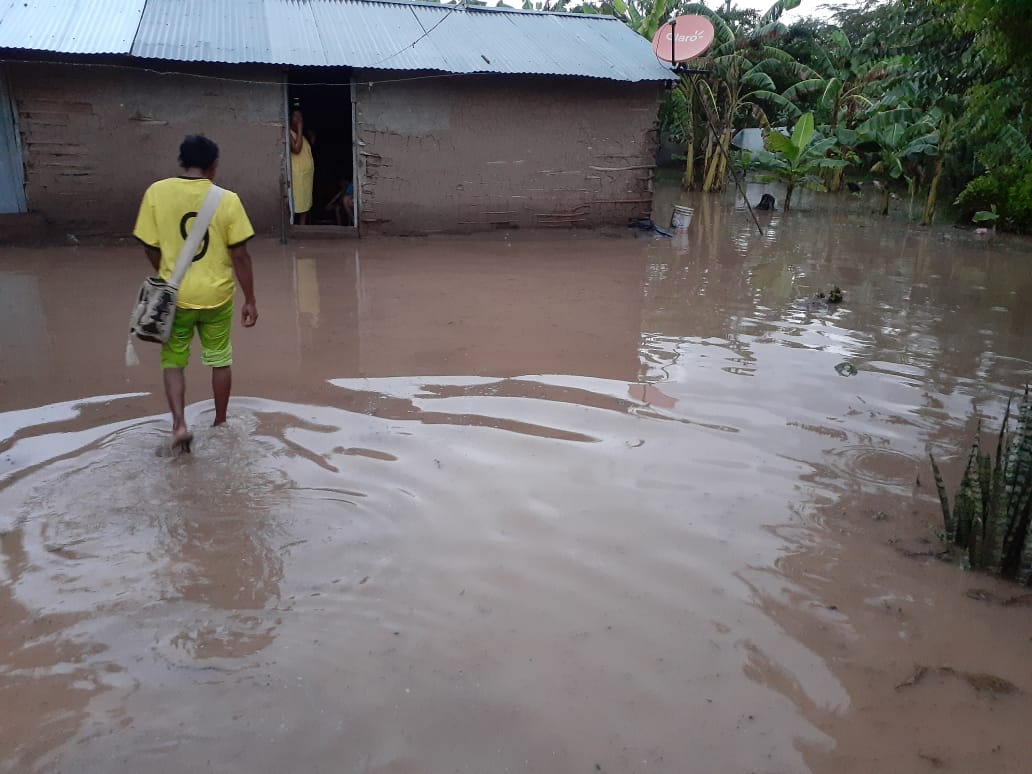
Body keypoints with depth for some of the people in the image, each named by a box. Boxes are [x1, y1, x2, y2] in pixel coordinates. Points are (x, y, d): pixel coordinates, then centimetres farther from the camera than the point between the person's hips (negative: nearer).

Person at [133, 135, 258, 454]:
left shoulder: (156, 192, -6)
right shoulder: (227, 199, -9)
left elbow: (150, 248, -1)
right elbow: (240, 255, -9)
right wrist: (250, 300, -1)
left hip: (175, 296, 0)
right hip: (216, 295, 0)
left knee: (173, 362, 15)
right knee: (220, 361, 18)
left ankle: (179, 424, 0)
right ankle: (220, 423, 30)